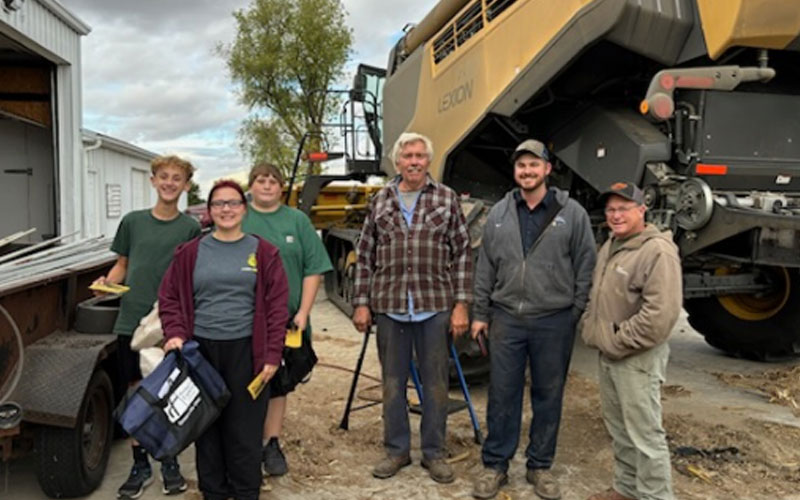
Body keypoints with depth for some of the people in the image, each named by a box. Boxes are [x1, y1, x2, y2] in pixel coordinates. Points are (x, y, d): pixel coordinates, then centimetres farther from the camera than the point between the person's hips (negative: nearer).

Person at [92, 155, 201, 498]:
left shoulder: (190, 228, 1)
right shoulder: (133, 221, 6)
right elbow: (122, 264, 14)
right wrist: (108, 280, -7)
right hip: (131, 321, 2)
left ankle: (170, 463, 24)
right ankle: (140, 466, 22)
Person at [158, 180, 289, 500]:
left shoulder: (263, 252, 2)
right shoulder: (191, 252, 6)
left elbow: (276, 306, 0)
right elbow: (169, 298, 9)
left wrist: (272, 354, -6)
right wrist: (175, 334, -8)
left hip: (246, 350, -1)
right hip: (200, 350, 2)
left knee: (245, 428, 3)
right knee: (207, 426, 9)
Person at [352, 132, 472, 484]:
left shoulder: (447, 200, 3)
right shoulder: (380, 202, 8)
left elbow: (462, 254, 1)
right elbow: (365, 256, 9)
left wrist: (461, 304, -4)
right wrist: (361, 303, 4)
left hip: (435, 306, -1)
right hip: (389, 307, 2)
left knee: (435, 383, 8)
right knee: (393, 382, 11)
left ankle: (434, 453, 23)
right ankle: (396, 450, 27)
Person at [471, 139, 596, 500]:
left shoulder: (572, 213, -1)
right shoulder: (499, 214, 6)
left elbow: (585, 269, 0)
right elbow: (485, 268, 9)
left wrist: (579, 316, -4)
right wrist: (480, 314, 7)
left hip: (554, 321, -1)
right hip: (506, 318, 2)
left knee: (548, 396, 10)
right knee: (502, 394, 7)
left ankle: (540, 466, 26)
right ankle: (495, 464, 21)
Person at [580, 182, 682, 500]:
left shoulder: (658, 251, -17)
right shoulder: (609, 247, 12)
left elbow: (661, 314, -25)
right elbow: (596, 296, 24)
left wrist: (619, 344, -18)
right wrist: (589, 329, 9)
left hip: (638, 358, -9)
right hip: (607, 355, 9)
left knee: (644, 434, -1)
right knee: (618, 429, 19)